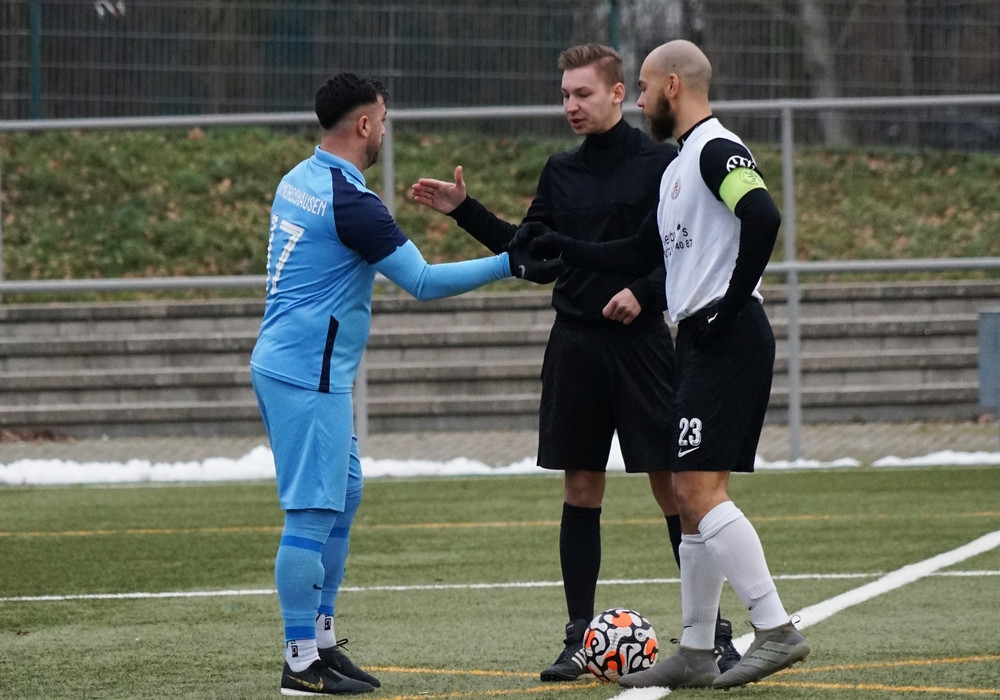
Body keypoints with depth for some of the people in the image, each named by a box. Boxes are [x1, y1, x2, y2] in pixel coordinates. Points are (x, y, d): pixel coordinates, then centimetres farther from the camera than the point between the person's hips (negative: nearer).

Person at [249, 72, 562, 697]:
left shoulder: (300, 181, 12)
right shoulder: (349, 201, -18)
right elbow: (423, 281, -18)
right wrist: (510, 265, -14)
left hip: (285, 363, 10)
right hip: (309, 379, -10)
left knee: (344, 497, 16)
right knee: (312, 514, -8)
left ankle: (322, 640, 20)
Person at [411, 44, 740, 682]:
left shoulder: (661, 164, -5)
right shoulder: (561, 173, 10)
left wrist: (646, 293, -18)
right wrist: (465, 211, 9)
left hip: (641, 342, -5)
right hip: (575, 345, 5)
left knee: (674, 485, -4)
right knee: (581, 489, 5)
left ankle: (714, 631, 3)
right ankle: (580, 640, 10)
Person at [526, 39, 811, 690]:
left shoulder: (717, 150, -11)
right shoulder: (679, 165, 21)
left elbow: (763, 217, -27)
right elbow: (642, 254, 28)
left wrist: (732, 301, -21)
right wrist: (560, 247, 24)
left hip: (727, 337, -10)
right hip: (702, 342, 10)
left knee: (700, 489, -15)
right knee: (695, 494, 10)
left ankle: (777, 630, -17)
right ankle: (696, 653, 14)